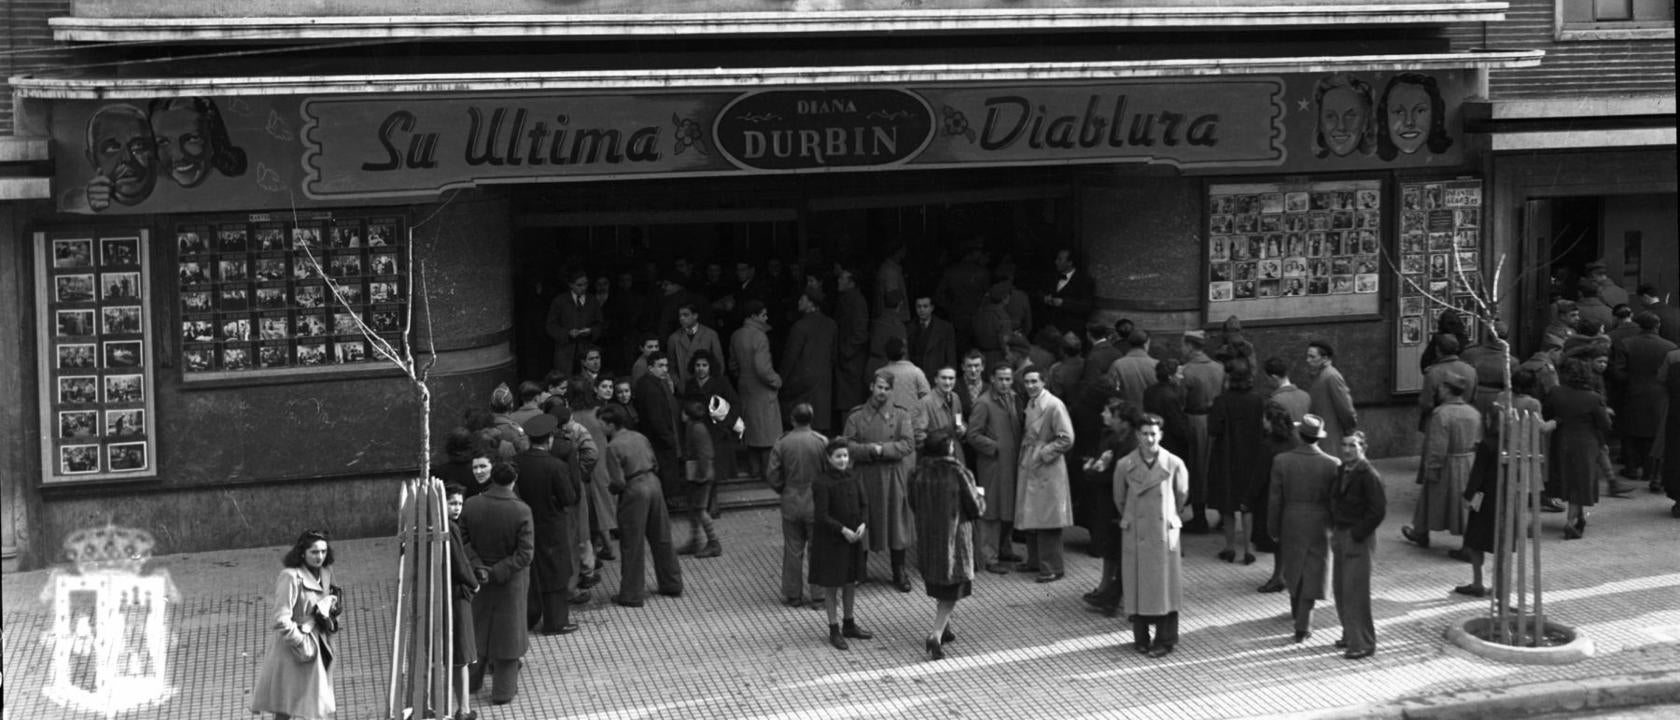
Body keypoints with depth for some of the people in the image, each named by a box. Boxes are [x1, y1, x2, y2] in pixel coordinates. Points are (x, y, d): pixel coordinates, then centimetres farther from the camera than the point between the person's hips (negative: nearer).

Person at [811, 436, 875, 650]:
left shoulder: (852, 478, 1)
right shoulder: (821, 483, -16)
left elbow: (864, 504, 5)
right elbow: (821, 516, -18)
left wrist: (863, 524, -13)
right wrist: (843, 530, -23)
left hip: (854, 538, 6)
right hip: (829, 540, -6)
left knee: (851, 582, 16)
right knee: (831, 585, 5)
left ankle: (850, 625, 30)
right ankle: (834, 630, 14)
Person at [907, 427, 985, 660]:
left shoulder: (918, 473, -7)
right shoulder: (959, 474, -18)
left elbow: (913, 506, 3)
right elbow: (976, 508, -11)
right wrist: (980, 497, 10)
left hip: (927, 539, 4)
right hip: (954, 539, -4)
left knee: (939, 586, 23)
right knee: (952, 591, 5)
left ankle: (943, 628, 30)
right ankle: (936, 634, -10)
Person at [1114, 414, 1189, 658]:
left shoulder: (1174, 464, -7)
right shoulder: (1124, 465, -5)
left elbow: (1182, 494, 10)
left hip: (1164, 533, -1)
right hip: (1135, 535, 1)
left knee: (1165, 585, 3)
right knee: (1136, 586, 5)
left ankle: (1164, 640, 10)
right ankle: (1141, 638, 15)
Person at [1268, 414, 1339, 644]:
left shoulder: (1281, 462, -13)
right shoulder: (1332, 465, -15)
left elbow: (1275, 499, -7)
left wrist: (1274, 529, 5)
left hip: (1291, 524, 2)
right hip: (1320, 527, -2)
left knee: (1293, 569, 23)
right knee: (1311, 574, 6)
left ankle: (1297, 612, 42)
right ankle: (1302, 626, 5)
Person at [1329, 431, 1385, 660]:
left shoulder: (1368, 475, -15)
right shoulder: (1341, 471, 8)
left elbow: (1378, 510, -17)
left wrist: (1356, 535, -16)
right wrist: (1334, 530, 9)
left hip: (1358, 538, -8)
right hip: (1340, 535, 8)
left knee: (1354, 591, -6)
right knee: (1339, 588, 13)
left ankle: (1363, 643, 2)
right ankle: (1350, 635, 27)